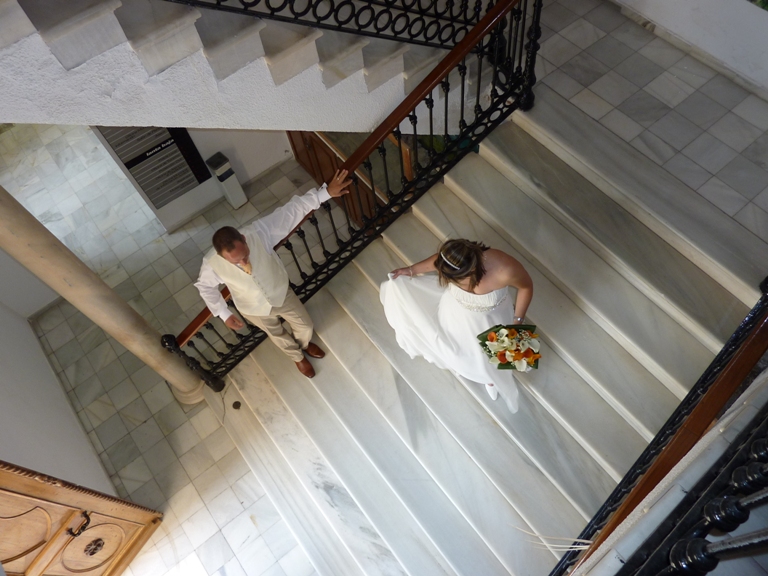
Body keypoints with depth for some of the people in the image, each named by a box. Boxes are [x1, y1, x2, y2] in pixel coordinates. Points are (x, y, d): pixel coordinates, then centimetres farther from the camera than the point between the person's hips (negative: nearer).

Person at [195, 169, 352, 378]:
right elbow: (205, 287, -11)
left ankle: (304, 344, 62)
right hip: (254, 310, -1)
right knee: (278, 335, 27)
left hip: (281, 293, 1)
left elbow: (293, 210, -32)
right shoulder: (212, 263, -35)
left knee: (305, 326, 24)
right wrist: (224, 314, -10)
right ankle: (298, 357, 61)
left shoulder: (258, 232, -38)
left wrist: (326, 192, -35)